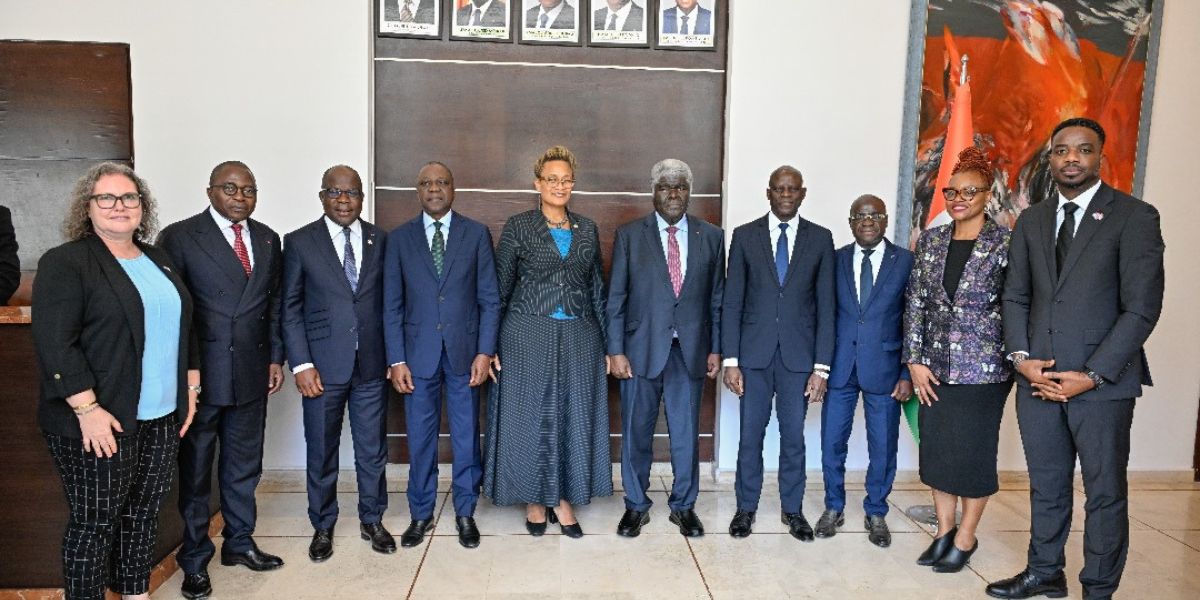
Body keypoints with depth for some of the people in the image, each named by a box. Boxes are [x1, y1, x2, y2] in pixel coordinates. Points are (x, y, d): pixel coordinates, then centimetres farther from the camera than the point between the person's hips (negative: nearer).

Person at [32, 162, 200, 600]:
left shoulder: (158, 261, 12)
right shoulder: (65, 263, -8)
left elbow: (181, 326, 18)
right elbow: (54, 343, -15)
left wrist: (190, 387, 12)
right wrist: (88, 409, -20)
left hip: (161, 416, 6)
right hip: (100, 421, -6)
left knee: (144, 512, 15)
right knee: (95, 521, 5)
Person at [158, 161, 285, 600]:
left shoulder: (267, 239, 8)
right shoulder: (179, 237, -7)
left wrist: (275, 357, 9)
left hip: (251, 374, 5)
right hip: (199, 375, -4)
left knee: (244, 465, 15)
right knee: (194, 470, 9)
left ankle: (239, 542, 33)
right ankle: (194, 558, 25)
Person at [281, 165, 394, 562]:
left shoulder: (380, 240, 4)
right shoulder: (300, 242, -1)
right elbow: (290, 308, -2)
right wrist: (301, 364, -8)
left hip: (372, 365, 2)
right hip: (323, 366, -1)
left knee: (373, 449, 11)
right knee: (321, 452, 10)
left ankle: (372, 521, 30)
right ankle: (322, 527, 29)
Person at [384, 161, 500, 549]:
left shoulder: (476, 234, 2)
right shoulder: (399, 238, 4)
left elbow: (489, 298, 0)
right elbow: (392, 304, 3)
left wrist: (485, 351, -7)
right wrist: (396, 360, -3)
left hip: (464, 350, -1)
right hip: (418, 352, 1)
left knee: (466, 436, 8)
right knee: (420, 437, 9)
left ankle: (465, 513, 24)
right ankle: (421, 513, 26)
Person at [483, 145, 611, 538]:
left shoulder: (587, 229, 9)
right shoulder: (519, 226, -1)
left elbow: (597, 288, 12)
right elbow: (499, 288, -1)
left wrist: (606, 343, 9)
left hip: (578, 337, 3)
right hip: (529, 335, -3)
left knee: (574, 417, 7)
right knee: (530, 417, 5)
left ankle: (563, 498, 23)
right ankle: (535, 499, 22)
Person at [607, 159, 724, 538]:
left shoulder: (711, 236, 6)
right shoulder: (629, 235, 1)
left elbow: (717, 297, 7)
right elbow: (616, 297, -1)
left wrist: (716, 348, 4)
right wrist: (615, 350, -6)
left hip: (691, 350, 1)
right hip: (642, 349, -1)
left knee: (686, 433, 10)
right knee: (636, 432, 9)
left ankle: (683, 505, 28)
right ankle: (636, 506, 26)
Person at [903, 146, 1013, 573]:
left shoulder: (1005, 244, -6)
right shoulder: (930, 241, 6)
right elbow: (915, 303, 4)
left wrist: (1016, 360, -9)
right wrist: (915, 360, 0)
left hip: (983, 367, -4)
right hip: (935, 366, 4)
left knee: (974, 452, 6)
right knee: (936, 449, 11)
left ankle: (966, 538, 24)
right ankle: (944, 533, 28)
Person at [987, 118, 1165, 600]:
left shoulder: (1134, 216, -4)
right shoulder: (1031, 220, 11)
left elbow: (1142, 307, -10)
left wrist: (1092, 376, -14)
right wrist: (1021, 357, -4)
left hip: (1102, 381, -4)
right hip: (1038, 377, 4)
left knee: (1105, 493, 8)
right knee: (1046, 487, 16)